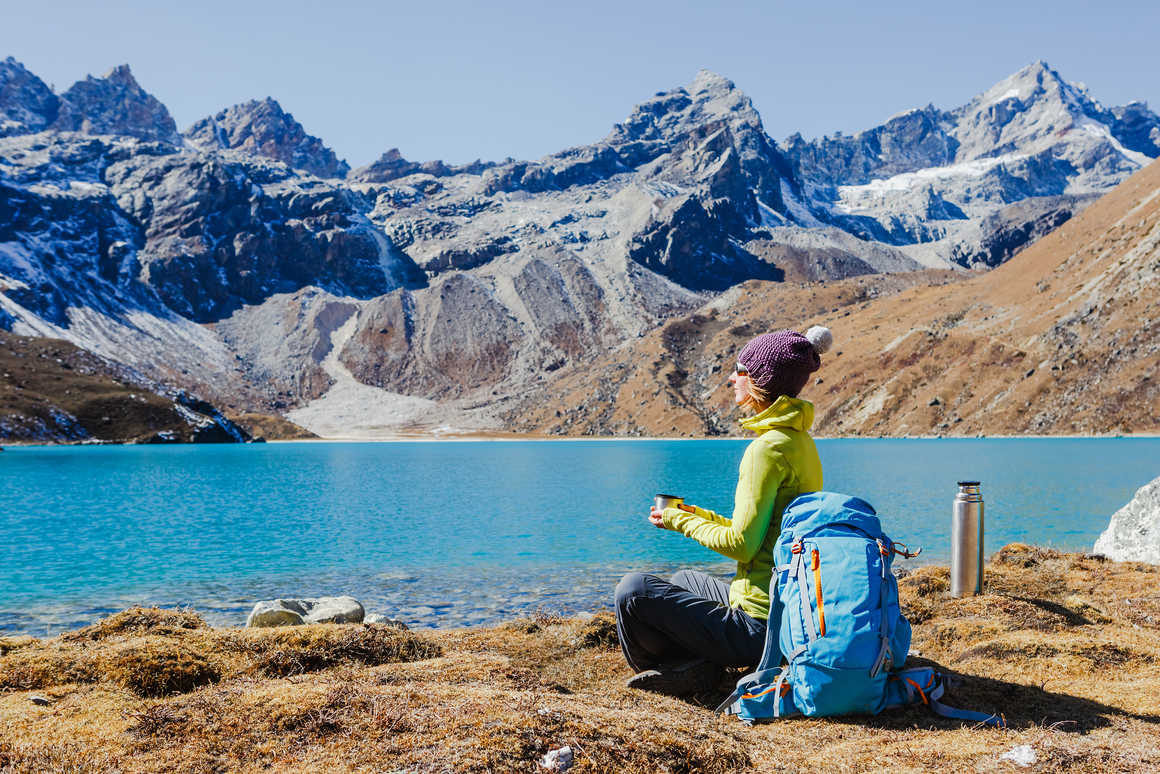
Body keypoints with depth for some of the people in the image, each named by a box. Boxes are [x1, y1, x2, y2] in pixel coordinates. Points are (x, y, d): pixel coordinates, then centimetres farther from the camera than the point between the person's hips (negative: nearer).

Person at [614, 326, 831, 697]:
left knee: (633, 589, -9)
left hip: (761, 625, -10)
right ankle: (702, 662, 10)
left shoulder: (769, 447, -20)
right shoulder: (800, 440, 11)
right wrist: (697, 514, 14)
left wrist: (680, 521, -4)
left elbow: (742, 543, -19)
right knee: (684, 579, 32)